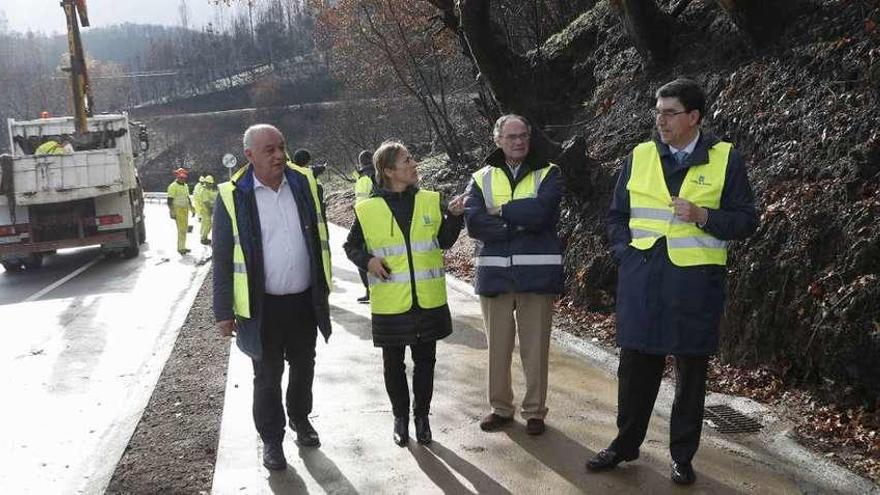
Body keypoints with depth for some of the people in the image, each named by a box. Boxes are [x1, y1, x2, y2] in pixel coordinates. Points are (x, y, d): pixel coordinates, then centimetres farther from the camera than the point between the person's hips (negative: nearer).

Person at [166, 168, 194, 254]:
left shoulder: (186, 186, 15)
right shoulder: (173, 186, -10)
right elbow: (170, 200, -13)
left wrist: (191, 208, 24)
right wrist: (172, 212, -18)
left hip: (185, 209, 8)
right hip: (178, 209, -8)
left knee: (185, 228, 13)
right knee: (181, 229, -11)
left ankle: (182, 247, 22)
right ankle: (181, 248, -7)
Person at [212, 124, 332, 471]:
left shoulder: (303, 183, -1)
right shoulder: (233, 196, -11)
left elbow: (319, 238, 9)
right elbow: (223, 259, -7)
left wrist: (323, 287, 11)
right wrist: (224, 312, -7)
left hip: (304, 300, 3)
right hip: (263, 306, -3)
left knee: (303, 366, 19)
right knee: (268, 375, 11)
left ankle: (300, 419, 42)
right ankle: (271, 438, 28)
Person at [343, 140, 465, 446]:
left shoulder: (431, 201, 3)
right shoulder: (368, 209, -5)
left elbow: (444, 241, 8)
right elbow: (351, 246, 7)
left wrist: (454, 217, -7)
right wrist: (367, 260, -11)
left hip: (428, 300, 2)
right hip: (390, 303, -2)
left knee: (425, 359, 12)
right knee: (393, 361, 11)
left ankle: (421, 415, 29)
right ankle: (400, 416, 30)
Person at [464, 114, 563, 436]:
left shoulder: (548, 174, 5)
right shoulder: (482, 178, 10)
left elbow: (541, 211, -16)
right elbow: (474, 222, -7)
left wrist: (502, 211, -5)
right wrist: (521, 222, -13)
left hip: (537, 272, -2)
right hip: (494, 272, 2)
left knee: (535, 346, 5)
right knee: (497, 345, 9)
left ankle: (535, 411, 19)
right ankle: (500, 407, 24)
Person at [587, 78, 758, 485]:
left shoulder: (725, 159, -1)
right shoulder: (639, 156, 7)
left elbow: (746, 221, 0)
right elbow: (617, 216, 14)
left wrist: (703, 216, -16)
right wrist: (625, 254, 0)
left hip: (695, 281, -2)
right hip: (641, 279, 2)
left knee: (691, 370, 8)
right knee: (635, 364, 10)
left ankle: (682, 456, 22)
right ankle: (626, 444, 26)